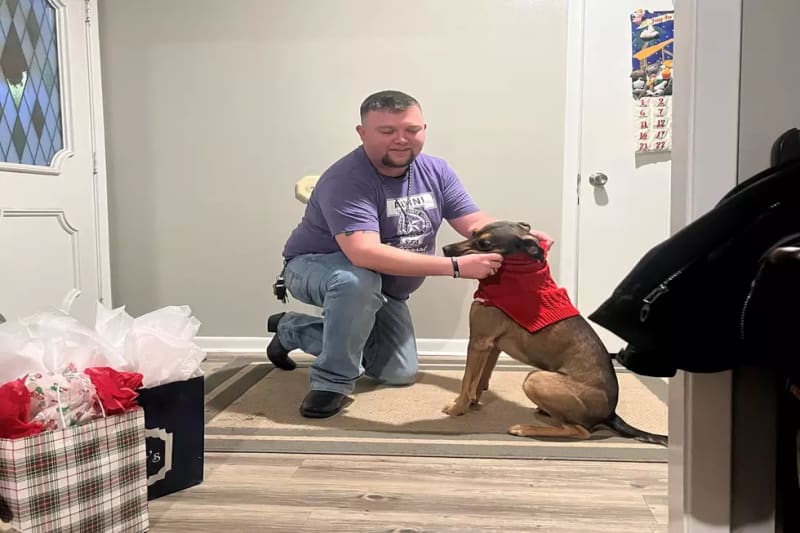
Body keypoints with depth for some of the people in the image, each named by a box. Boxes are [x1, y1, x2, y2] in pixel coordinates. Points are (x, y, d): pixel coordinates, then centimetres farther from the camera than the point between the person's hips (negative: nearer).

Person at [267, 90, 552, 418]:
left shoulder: (435, 171, -10)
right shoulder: (346, 180, -33)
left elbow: (474, 223, -11)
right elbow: (364, 254, -45)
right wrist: (456, 267, -49)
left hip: (382, 286, 7)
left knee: (400, 373, 12)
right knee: (359, 280, -41)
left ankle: (293, 329, 25)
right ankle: (332, 381, -18)